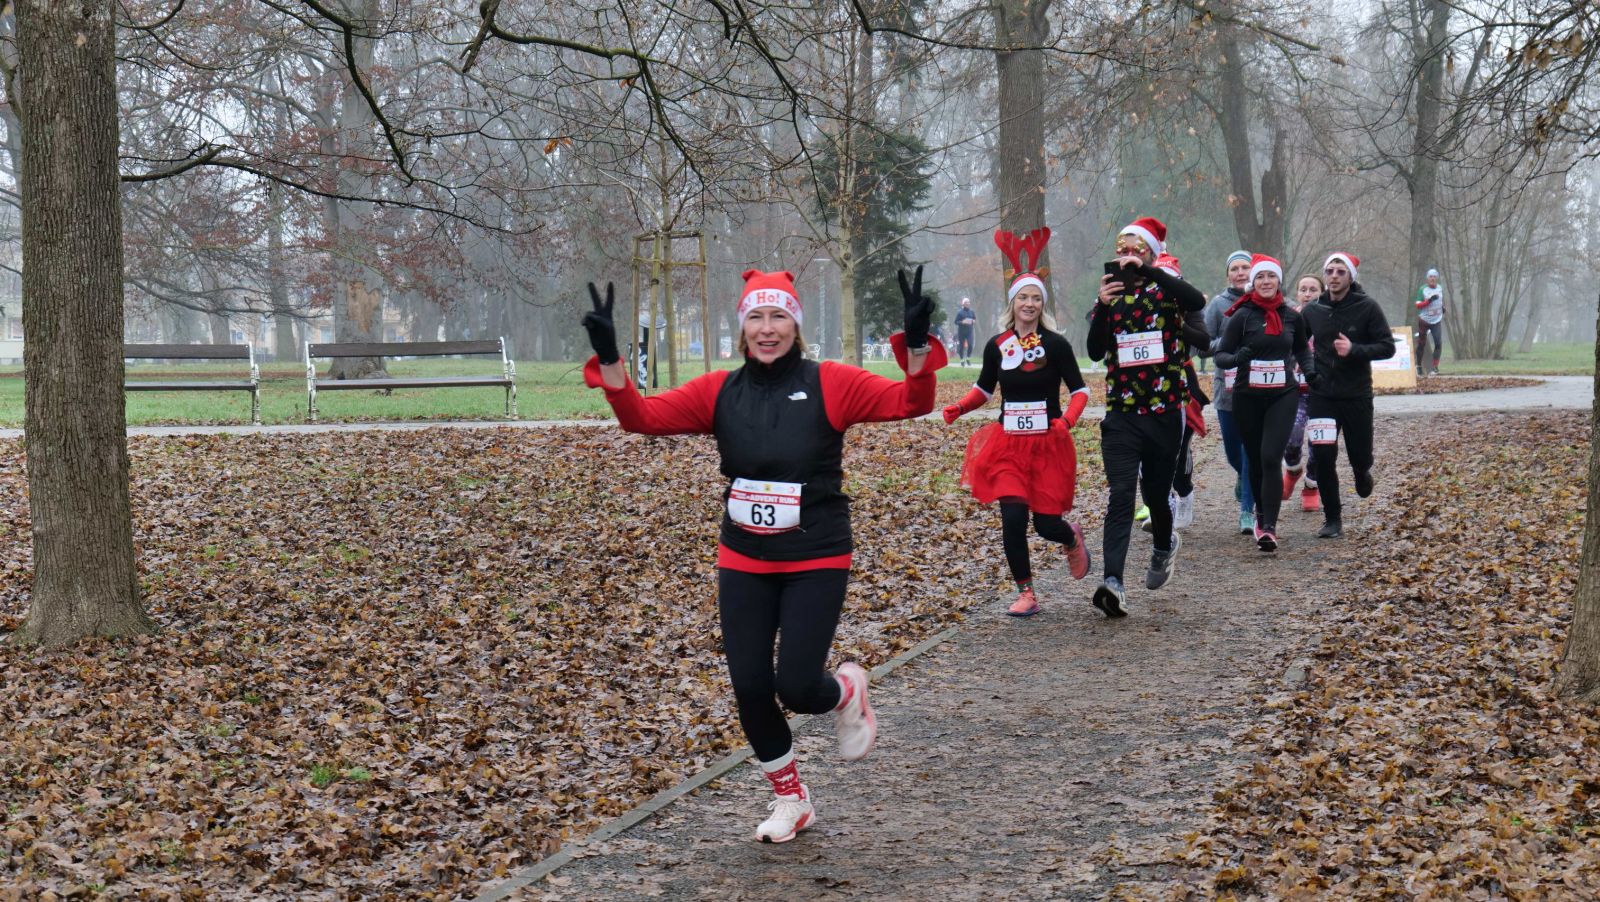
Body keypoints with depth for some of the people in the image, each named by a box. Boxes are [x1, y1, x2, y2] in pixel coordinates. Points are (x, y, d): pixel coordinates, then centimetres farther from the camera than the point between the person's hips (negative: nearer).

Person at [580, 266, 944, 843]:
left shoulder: (829, 384, -6)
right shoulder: (719, 392, 1)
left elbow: (910, 402, -14)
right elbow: (642, 416, -5)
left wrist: (916, 346, -31)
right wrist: (609, 359, -19)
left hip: (817, 562, -3)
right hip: (743, 562, 3)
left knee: (796, 687, -10)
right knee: (750, 688, 3)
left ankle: (848, 692, 29)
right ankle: (790, 799, 27)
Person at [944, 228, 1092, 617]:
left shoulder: (1056, 344, -6)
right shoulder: (996, 346, 3)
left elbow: (1080, 390, -3)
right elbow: (984, 388, 17)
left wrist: (1068, 418, -22)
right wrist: (959, 408, -1)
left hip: (1048, 445, -2)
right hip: (1008, 444, 2)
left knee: (1046, 523, -1)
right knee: (1012, 518, -10)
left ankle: (1072, 540, 38)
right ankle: (1026, 594, 6)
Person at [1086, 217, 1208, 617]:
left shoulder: (1166, 289, 0)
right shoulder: (1110, 295, 7)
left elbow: (1198, 301, -24)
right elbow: (1095, 351, -6)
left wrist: (1145, 271, -27)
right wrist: (1103, 306, -20)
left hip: (1164, 410, -1)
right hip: (1121, 413, 1)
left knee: (1156, 490, 12)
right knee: (1120, 494, -13)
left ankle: (1164, 546, 45)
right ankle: (1113, 582, -22)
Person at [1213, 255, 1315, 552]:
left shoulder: (1292, 316, 5)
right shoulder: (1243, 315, -4)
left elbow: (1302, 348, 24)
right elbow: (1221, 354, -3)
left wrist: (1308, 371, 7)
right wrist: (1236, 358, -24)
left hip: (1283, 395, 0)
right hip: (1248, 397, 0)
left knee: (1271, 457, -14)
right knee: (1255, 460, 10)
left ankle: (1269, 527, -16)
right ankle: (1261, 512, 33)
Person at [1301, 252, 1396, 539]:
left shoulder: (1367, 308, -6)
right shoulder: (1312, 310, 3)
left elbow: (1387, 347, -8)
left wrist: (1354, 350, -22)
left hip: (1357, 396, -1)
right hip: (1321, 396, 1)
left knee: (1360, 456, 7)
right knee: (1322, 457, -8)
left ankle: (1362, 472, 46)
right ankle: (1333, 519, 5)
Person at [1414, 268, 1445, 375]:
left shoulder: (1440, 288, 6)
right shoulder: (1422, 289, -10)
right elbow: (1418, 305, -16)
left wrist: (1442, 307, 13)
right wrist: (1429, 300, -27)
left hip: (1436, 320, 3)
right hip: (1424, 320, -3)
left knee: (1438, 343, -11)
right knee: (1421, 344, 5)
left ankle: (1435, 367, -8)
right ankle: (1419, 366, 22)